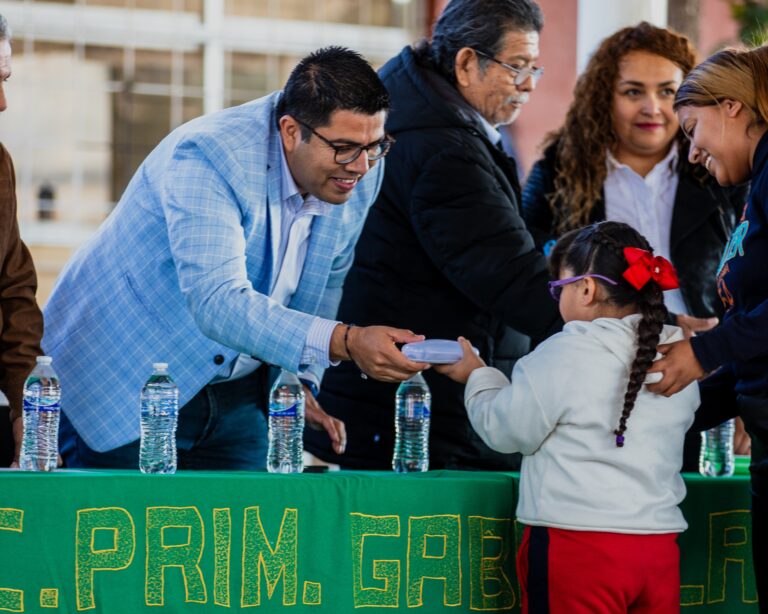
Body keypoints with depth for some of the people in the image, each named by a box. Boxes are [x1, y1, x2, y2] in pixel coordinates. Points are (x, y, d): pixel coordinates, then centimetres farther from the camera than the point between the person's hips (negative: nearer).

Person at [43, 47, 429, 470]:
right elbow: (218, 303, -39)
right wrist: (343, 342, -48)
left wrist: (299, 377, 4)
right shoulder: (206, 158, -28)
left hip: (235, 393, 6)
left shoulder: (362, 173, -7)